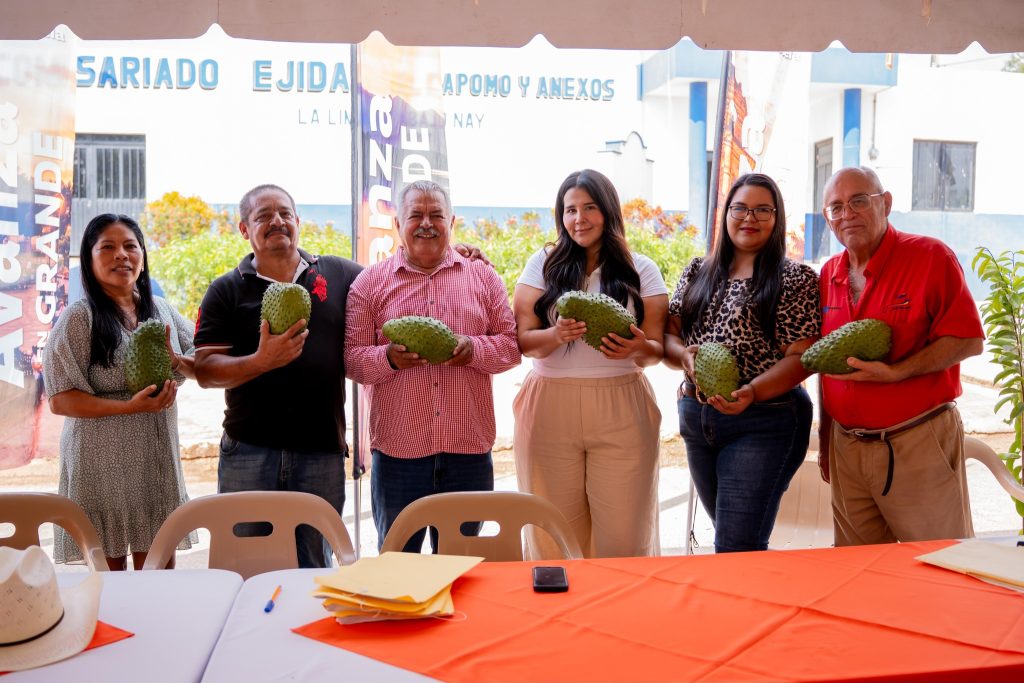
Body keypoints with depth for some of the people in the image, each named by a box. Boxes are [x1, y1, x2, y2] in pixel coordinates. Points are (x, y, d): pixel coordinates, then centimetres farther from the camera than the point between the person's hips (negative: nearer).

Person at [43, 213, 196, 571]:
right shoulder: (79, 318, -8)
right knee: (110, 569, 6)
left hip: (158, 459, 4)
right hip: (103, 464, -4)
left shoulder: (161, 310, 7)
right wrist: (130, 407, -22)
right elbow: (60, 400, -11)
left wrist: (176, 362, -10)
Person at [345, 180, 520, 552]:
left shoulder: (483, 276, 8)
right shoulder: (370, 282, 5)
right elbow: (351, 358, 2)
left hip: (469, 449, 1)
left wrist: (474, 350, -13)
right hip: (397, 450, -1)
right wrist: (389, 358, -17)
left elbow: (511, 344, 6)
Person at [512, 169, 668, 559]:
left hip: (621, 412, 0)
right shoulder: (543, 263, 8)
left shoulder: (641, 270, 8)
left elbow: (656, 349, 5)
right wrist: (556, 335, -19)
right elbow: (523, 340, 2)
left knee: (622, 534, 2)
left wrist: (637, 349, -18)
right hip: (550, 410, 0)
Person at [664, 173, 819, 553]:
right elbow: (667, 334, 7)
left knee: (735, 551, -9)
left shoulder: (796, 279, -4)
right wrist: (684, 355, -16)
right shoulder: (697, 273, 10)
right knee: (728, 534, 20)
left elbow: (801, 359, -11)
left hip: (764, 422, -5)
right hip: (696, 419, 6)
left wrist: (752, 391, -27)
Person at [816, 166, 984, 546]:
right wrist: (825, 443, 15)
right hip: (846, 448, 5)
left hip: (919, 446, -5)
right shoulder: (828, 275, 9)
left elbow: (968, 340, -11)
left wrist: (895, 373, -21)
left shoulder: (931, 257, -7)